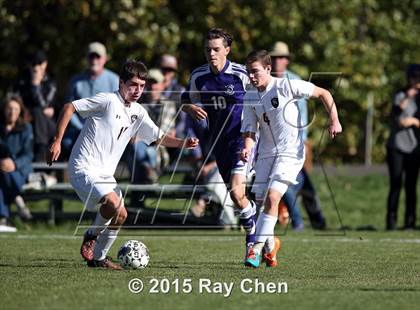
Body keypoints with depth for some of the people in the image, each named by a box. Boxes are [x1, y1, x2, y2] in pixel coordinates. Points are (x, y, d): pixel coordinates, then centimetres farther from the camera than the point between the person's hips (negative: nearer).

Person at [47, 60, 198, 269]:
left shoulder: (138, 112, 11)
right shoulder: (107, 101, -13)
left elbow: (159, 138, 17)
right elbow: (69, 107, -13)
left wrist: (184, 143, -1)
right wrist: (57, 141, -17)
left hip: (105, 173, 9)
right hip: (84, 167, -9)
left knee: (120, 215, 6)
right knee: (113, 203, -27)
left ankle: (98, 258, 21)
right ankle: (92, 235, -1)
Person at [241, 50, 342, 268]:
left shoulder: (286, 86, -12)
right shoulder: (250, 97, 2)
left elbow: (323, 93, -4)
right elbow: (250, 130, 3)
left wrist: (334, 120, -11)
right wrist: (247, 148, -18)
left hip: (290, 152, -5)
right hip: (266, 153, 5)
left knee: (272, 197, -18)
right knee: (261, 200, 4)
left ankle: (257, 248, -16)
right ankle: (270, 243, 27)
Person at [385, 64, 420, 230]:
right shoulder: (400, 96, 1)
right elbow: (394, 116, -16)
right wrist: (406, 99, -27)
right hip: (396, 146, -2)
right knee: (395, 185, -7)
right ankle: (391, 222, -7)